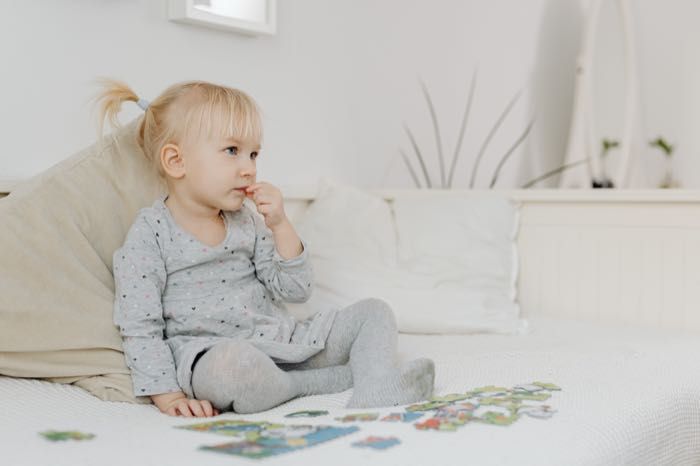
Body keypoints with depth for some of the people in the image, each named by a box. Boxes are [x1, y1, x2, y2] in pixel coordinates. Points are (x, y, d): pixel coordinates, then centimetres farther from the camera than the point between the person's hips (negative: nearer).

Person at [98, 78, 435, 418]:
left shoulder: (247, 219, 11)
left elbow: (296, 291, 7)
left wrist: (280, 226, -5)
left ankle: (376, 393, -30)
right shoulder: (149, 235, -6)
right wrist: (167, 396, -17)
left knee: (374, 312, 1)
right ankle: (347, 377, -18)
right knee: (233, 364, -41)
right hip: (213, 352, -6)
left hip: (279, 342, 7)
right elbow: (140, 329, -7)